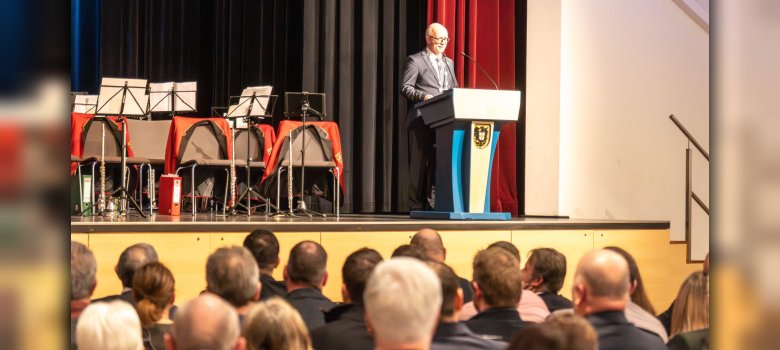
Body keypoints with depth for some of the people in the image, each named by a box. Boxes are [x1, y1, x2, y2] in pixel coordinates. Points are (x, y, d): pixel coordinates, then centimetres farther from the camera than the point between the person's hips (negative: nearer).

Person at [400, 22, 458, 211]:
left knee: (439, 163, 4)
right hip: (422, 122, -6)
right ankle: (417, 205, 0)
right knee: (420, 164, -4)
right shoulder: (415, 60, 1)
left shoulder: (449, 63, 22)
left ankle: (434, 204, 9)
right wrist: (423, 96, -22)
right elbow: (405, 87, -6)